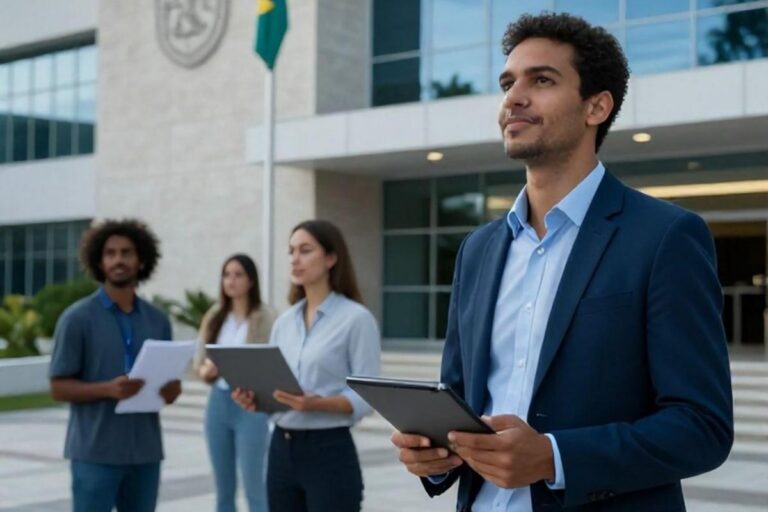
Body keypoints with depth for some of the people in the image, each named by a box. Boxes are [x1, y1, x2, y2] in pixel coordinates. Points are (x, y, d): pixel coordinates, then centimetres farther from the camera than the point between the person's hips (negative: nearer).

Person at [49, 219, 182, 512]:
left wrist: (171, 390, -9)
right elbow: (59, 388, -6)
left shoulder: (158, 321, 9)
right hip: (95, 453, -4)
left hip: (145, 452, 5)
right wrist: (108, 390, -22)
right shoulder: (78, 318, -4)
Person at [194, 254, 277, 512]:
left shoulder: (265, 317, -7)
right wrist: (206, 371, -12)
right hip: (218, 402, 5)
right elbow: (199, 359, 9)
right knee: (223, 489, 13)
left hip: (251, 404, -5)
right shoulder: (213, 316, 8)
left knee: (254, 487, -3)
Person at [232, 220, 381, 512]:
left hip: (330, 452, -6)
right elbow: (272, 385, 14)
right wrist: (253, 399, -7)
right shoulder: (284, 321, 12)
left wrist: (317, 403, -27)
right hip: (281, 450, 7)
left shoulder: (356, 318, -7)